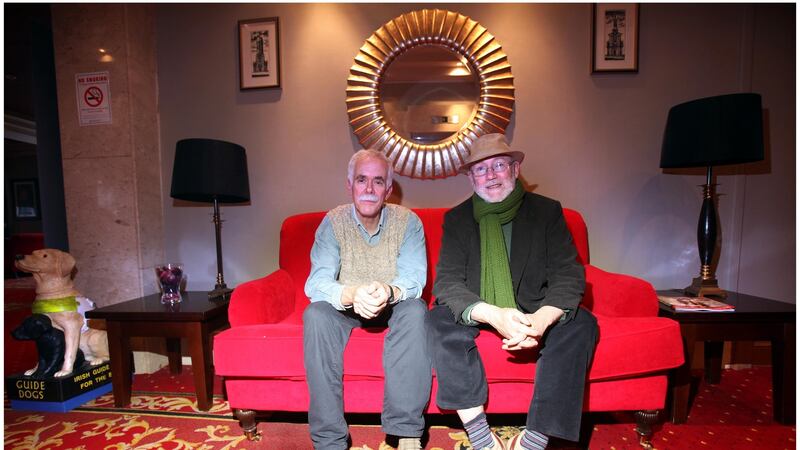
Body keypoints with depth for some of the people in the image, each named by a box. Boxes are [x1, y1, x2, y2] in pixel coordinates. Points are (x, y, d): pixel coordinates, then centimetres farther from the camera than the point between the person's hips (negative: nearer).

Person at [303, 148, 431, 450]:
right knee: (315, 314, -29)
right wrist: (352, 295, -43)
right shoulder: (333, 221, -10)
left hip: (394, 305, 0)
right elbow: (317, 282, -20)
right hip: (345, 306, 1)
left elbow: (414, 278, -19)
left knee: (415, 310, -32)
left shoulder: (408, 221, -10)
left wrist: (388, 292, -44)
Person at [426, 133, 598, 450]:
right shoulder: (456, 219, -3)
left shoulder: (547, 211, -2)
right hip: (477, 315, 0)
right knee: (438, 320, -27)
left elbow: (568, 274, -10)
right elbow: (447, 281, -14)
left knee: (581, 324, -25)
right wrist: (493, 315, -33)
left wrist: (542, 318, -32)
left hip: (536, 314, 1)